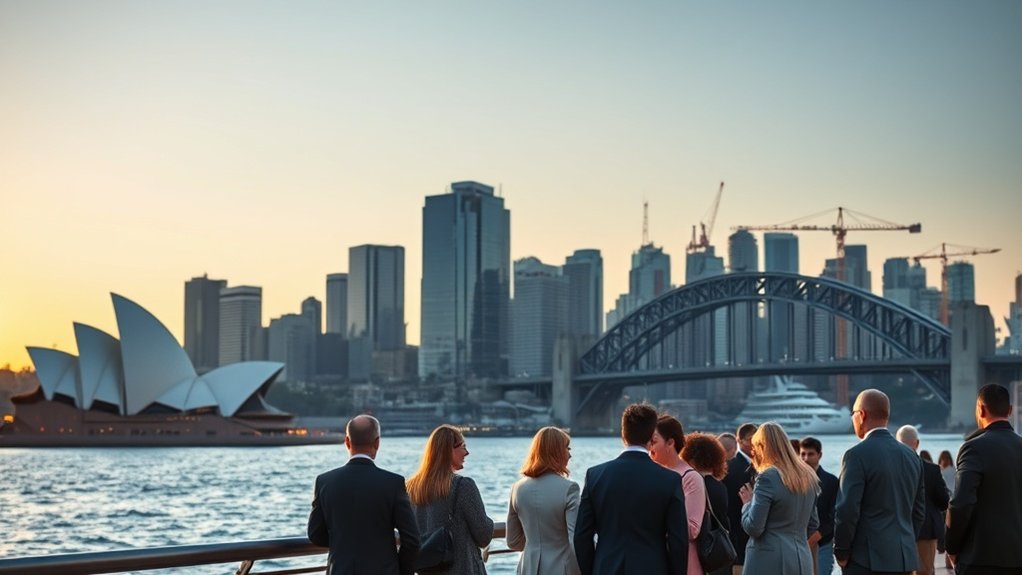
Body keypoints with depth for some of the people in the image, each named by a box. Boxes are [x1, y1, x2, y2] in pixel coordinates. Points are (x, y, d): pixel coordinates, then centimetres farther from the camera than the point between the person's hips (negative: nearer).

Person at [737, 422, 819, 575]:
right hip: (802, 561, 7)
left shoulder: (767, 477, -12)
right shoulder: (808, 476, 11)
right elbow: (813, 524, 18)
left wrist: (747, 503, 4)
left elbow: (753, 528, -12)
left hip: (769, 562, -7)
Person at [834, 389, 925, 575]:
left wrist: (841, 553, -4)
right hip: (904, 559, 7)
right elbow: (918, 511, 16)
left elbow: (847, 510, -15)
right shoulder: (911, 456, 12)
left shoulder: (857, 455, -11)